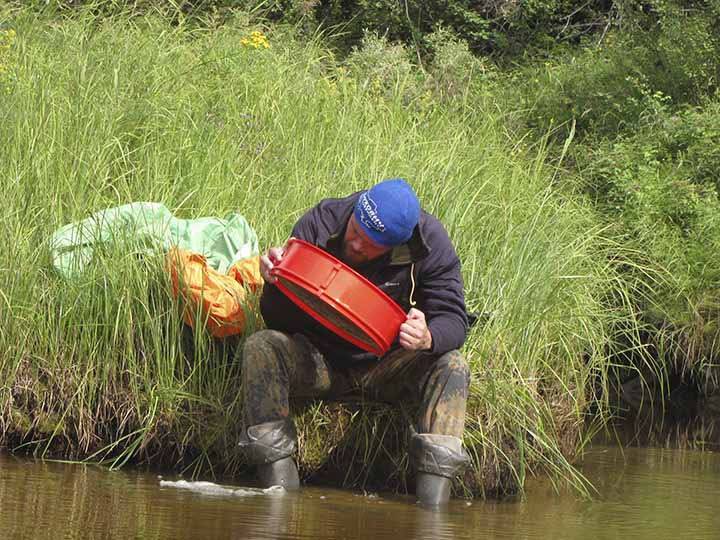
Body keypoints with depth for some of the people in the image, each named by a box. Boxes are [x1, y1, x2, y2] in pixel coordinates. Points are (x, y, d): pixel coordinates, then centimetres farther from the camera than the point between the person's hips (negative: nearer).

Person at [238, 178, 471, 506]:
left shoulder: (429, 242, -15)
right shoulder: (320, 223, -15)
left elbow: (454, 319, -17)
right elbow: (278, 321, -9)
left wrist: (428, 338, -42)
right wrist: (275, 282, -33)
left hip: (386, 367, 0)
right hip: (320, 362, 0)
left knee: (451, 366, -28)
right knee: (260, 348, -27)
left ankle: (432, 500, -36)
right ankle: (279, 486, -32)